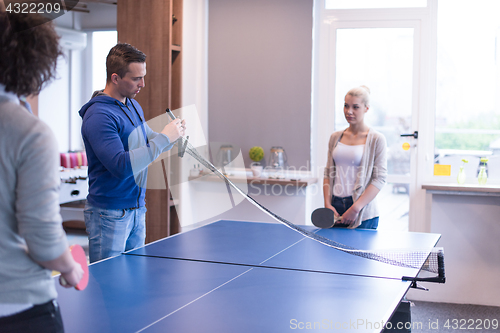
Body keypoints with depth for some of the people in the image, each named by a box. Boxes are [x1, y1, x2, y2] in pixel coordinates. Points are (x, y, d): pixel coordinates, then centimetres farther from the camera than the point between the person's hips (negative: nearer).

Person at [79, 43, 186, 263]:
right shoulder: (98, 115, -19)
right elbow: (121, 166, -27)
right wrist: (164, 138, -22)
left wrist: (174, 133, 0)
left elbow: (147, 144, 21)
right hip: (110, 216, -8)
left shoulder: (134, 106, 10)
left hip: (137, 209, 8)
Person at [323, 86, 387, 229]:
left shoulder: (377, 139, -3)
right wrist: (327, 204, -1)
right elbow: (328, 173, 13)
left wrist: (355, 208, -15)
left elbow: (380, 179, -8)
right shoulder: (335, 137, 11)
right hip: (335, 208, 4)